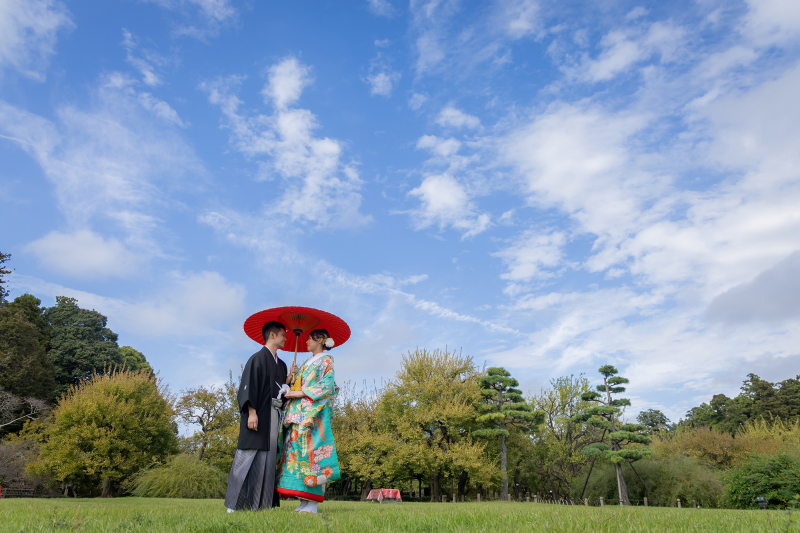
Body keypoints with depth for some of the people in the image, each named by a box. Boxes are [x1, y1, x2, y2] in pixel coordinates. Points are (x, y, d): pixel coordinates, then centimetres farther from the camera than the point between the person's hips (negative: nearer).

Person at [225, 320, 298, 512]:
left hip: (274, 416, 8)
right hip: (259, 415, -8)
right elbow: (249, 386, -12)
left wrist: (290, 377, 4)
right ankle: (236, 503, 1)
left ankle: (261, 502, 10)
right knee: (250, 456, -7)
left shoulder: (280, 364, 19)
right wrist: (252, 412, -20)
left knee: (268, 458, 6)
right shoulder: (258, 358, -4)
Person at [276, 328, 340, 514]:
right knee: (296, 451, 1)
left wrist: (302, 393, -13)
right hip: (298, 413, 8)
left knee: (310, 451, -12)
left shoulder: (326, 360, 2)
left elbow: (327, 385, -11)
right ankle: (304, 502, 2)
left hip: (313, 412, -8)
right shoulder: (307, 363, 26)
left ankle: (312, 504, -11)